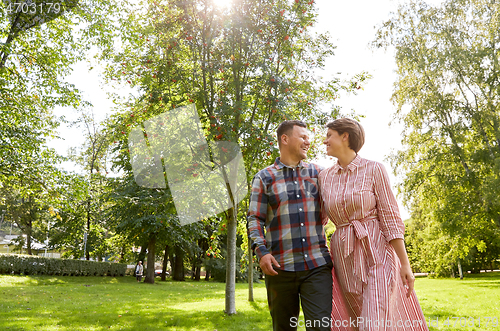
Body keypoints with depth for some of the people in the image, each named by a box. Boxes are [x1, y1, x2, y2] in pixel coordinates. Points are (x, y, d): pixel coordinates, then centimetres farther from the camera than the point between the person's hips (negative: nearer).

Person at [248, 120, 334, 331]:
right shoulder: (264, 178, 6)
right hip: (280, 267, -1)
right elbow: (255, 219, 2)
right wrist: (261, 251, -12)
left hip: (317, 265, 1)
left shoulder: (317, 173, 13)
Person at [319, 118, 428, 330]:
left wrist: (405, 264, -9)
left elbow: (390, 217, -6)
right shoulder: (325, 177, 7)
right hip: (345, 257, 5)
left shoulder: (374, 169, -5)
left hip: (376, 252, -4)